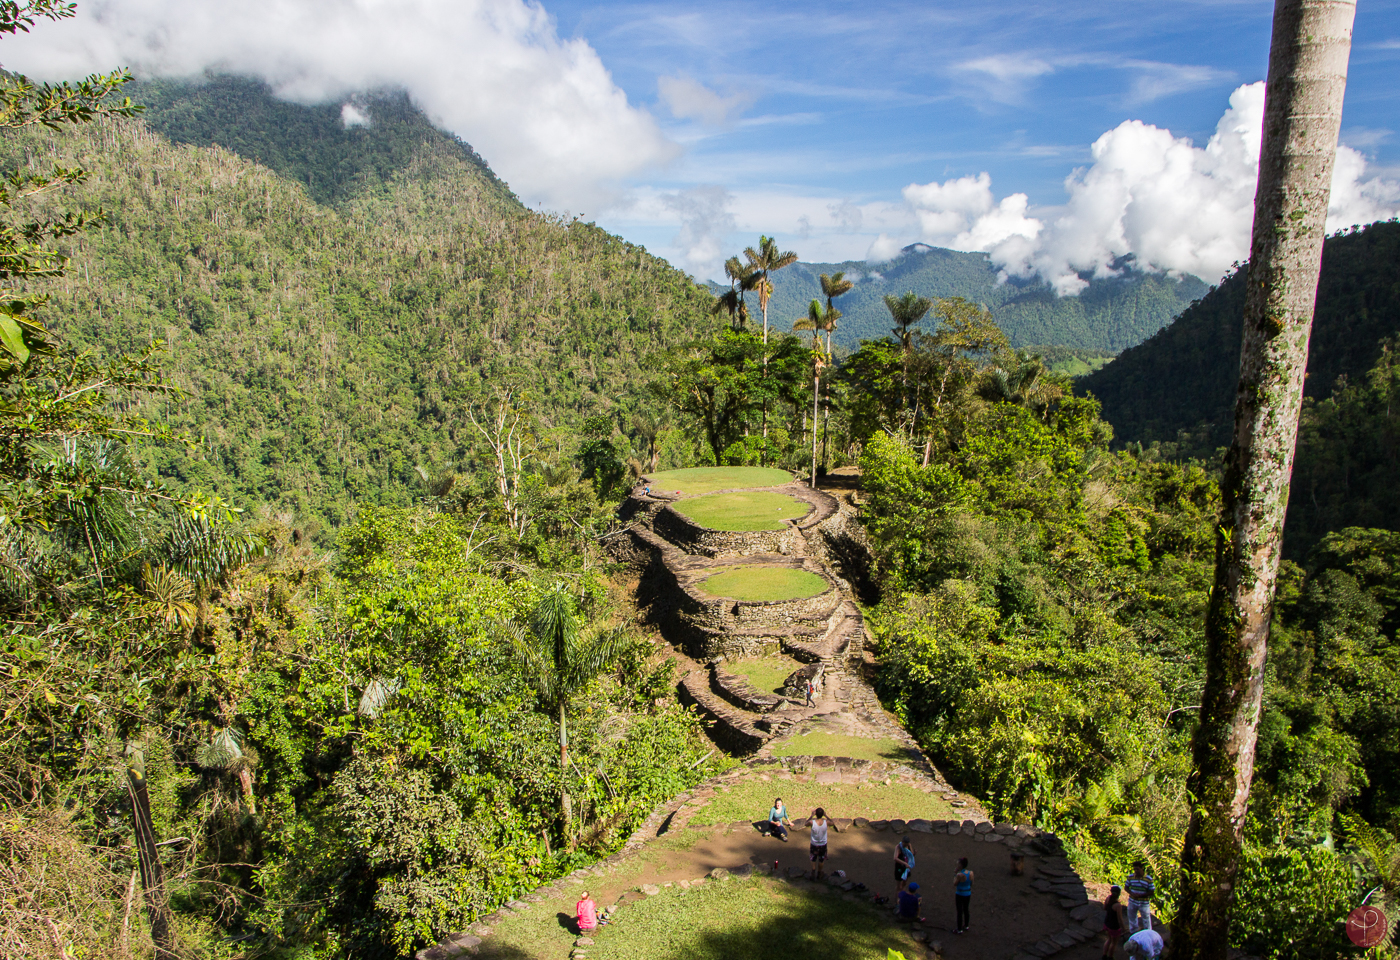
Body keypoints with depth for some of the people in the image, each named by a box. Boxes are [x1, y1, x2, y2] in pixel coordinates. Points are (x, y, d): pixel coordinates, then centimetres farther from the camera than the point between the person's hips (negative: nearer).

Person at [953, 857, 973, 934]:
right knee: (966, 910, 22)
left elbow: (955, 884, -15)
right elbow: (971, 883, 3)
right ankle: (966, 926, 38)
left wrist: (955, 875, -8)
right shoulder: (971, 873, -10)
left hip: (960, 895, -6)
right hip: (968, 894, 6)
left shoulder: (959, 875, -28)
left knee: (960, 912, 7)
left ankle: (959, 930, 17)